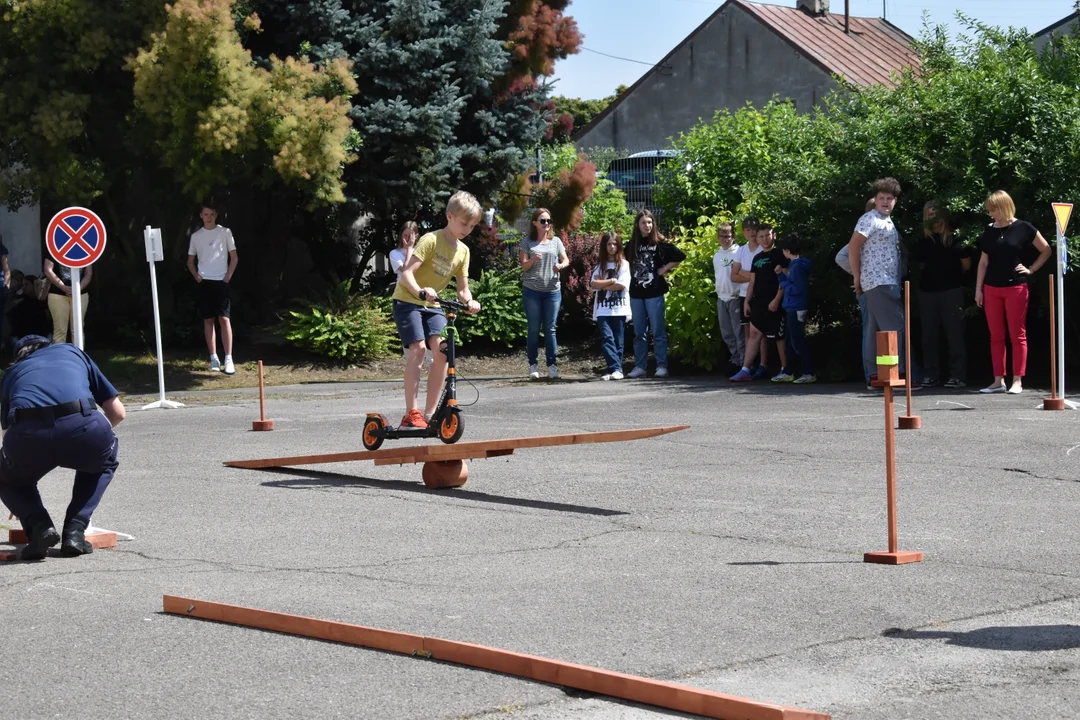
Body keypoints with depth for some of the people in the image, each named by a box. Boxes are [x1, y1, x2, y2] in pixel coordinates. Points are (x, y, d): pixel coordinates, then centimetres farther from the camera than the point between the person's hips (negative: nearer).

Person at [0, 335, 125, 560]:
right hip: (83, 427, 0)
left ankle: (39, 526, 6)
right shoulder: (73, 352, 36)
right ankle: (75, 530, 17)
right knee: (104, 462, 36)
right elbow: (117, 412, 32)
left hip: (26, 434, 0)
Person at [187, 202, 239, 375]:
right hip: (205, 282, 3)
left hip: (221, 281, -3)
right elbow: (190, 261, 17)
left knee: (224, 319, -10)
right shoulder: (196, 236, 7)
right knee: (208, 320, 4)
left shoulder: (225, 232, 0)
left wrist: (227, 277, -5)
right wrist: (197, 277, 2)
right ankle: (213, 358, 9)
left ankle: (228, 359, -13)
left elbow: (234, 258, 3)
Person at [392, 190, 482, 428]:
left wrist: (469, 301, -17)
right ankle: (412, 412, -20)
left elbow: (462, 288, 5)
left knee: (442, 351, -13)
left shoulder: (463, 251, 5)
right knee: (418, 348, -22)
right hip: (408, 300, -6)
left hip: (432, 304, 6)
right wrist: (420, 290, -42)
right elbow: (407, 272, -23)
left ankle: (430, 413, -6)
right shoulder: (431, 240, -15)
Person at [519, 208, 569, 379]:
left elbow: (566, 260, 7)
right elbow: (524, 266, 0)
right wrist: (533, 259, -20)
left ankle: (552, 365, 4)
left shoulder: (556, 241, 9)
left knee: (550, 328, 2)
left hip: (553, 290, 2)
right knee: (534, 329, 1)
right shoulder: (527, 242, 3)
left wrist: (561, 265, -16)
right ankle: (533, 365, 3)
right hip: (532, 290, -2)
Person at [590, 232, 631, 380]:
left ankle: (615, 370, 0)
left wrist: (602, 284, -3)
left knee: (618, 340, -1)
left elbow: (622, 285, -7)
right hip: (603, 309, 2)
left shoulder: (623, 264, 6)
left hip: (619, 308, -2)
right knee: (607, 338, -11)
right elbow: (593, 284, 1)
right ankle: (615, 368, -15)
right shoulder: (600, 265, 15)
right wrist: (611, 281, -5)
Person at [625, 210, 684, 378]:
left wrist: (664, 269, -6)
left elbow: (680, 256, -5)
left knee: (658, 331, -2)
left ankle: (662, 366, 1)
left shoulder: (660, 243, -3)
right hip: (636, 293, 4)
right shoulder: (631, 245, 8)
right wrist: (634, 273, 12)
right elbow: (626, 260, 27)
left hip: (654, 293, -4)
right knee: (639, 333, 8)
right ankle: (640, 366, 11)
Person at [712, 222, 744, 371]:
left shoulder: (739, 252, -8)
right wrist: (718, 293, 14)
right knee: (726, 333, 10)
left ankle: (743, 362, -2)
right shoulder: (716, 256, 12)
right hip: (721, 298, 7)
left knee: (739, 332, -5)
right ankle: (735, 360, 19)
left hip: (735, 297, -7)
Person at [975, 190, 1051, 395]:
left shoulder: (1023, 228, -3)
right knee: (996, 336, 5)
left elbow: (1046, 250, 5)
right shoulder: (989, 232, 9)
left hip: (1015, 288, -4)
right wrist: (978, 289, 8)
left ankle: (1017, 381, 0)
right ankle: (998, 380, 9)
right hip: (991, 289, 4)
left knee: (1018, 335, -1)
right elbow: (983, 262, 12)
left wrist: (1031, 269, -3)